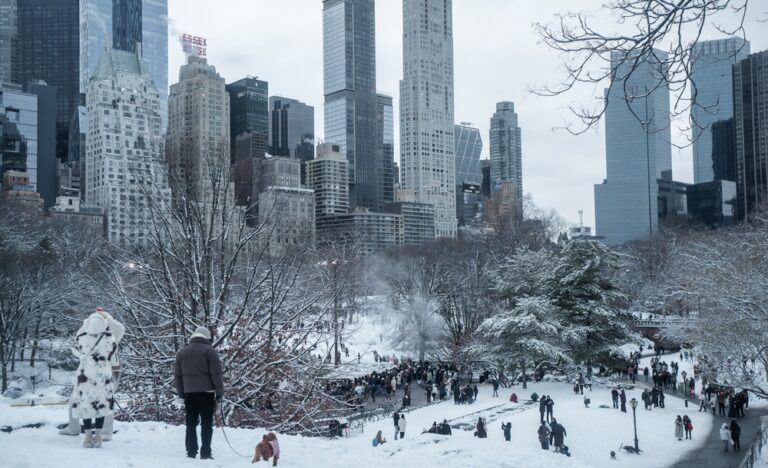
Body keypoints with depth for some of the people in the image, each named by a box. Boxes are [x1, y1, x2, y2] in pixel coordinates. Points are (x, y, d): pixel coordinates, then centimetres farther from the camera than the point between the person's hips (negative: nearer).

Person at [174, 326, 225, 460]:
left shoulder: (182, 353, 13)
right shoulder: (209, 351, -3)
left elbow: (177, 376, 14)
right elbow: (216, 374, -7)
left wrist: (181, 392, 19)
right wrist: (219, 392, -2)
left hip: (189, 393, 4)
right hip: (205, 392, -4)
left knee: (191, 423, 11)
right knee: (206, 423, 0)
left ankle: (191, 452, 9)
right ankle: (205, 453, -4)